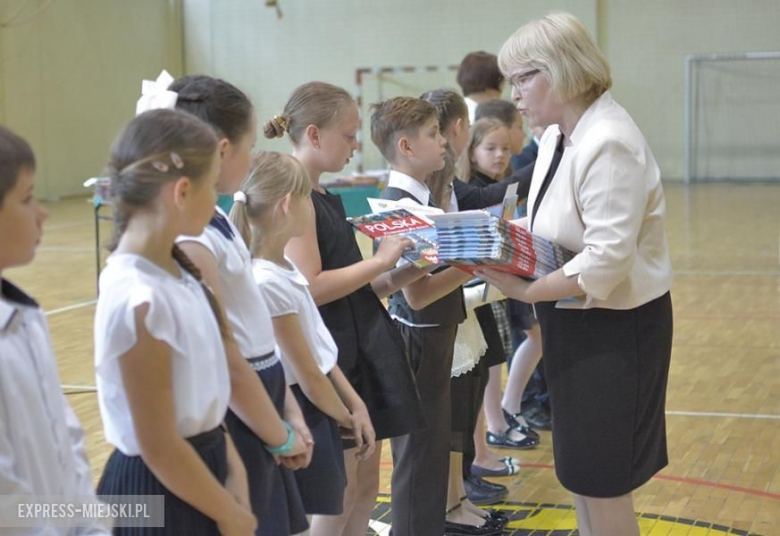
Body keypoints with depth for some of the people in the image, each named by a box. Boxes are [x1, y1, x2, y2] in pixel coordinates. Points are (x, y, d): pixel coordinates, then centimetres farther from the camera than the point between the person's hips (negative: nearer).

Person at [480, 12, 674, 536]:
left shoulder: (609, 145, -23)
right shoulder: (560, 135, 5)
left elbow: (605, 263, -28)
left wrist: (523, 291, -22)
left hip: (615, 329, -9)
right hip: (575, 322, 9)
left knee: (601, 482, 2)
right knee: (580, 472, 18)